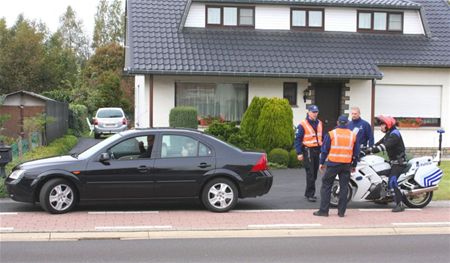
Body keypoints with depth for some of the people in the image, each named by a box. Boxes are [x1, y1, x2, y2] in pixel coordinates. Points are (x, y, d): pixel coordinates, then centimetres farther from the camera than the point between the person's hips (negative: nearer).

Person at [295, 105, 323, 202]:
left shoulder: (319, 123, 11)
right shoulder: (303, 125, -9)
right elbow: (297, 139, -9)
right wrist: (299, 153, -14)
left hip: (317, 150, 7)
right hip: (308, 150, -6)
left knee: (314, 173, 10)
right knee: (310, 173, -9)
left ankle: (309, 193, 21)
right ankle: (310, 194, -5)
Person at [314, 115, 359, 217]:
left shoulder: (331, 134, -2)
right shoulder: (353, 135, 7)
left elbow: (324, 149, -1)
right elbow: (356, 152, 12)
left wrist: (322, 162, 7)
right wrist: (354, 165, 20)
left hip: (333, 164, -3)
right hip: (347, 165, 3)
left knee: (326, 186, 4)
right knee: (344, 187, 8)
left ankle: (323, 210, 2)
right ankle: (341, 211, 9)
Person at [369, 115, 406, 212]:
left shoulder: (395, 134, -16)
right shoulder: (388, 134, 17)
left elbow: (386, 145, -30)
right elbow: (380, 142, 13)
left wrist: (373, 149, -38)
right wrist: (370, 149, 0)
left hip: (399, 162, -11)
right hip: (393, 161, 11)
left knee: (392, 181, -20)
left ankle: (399, 204, -20)